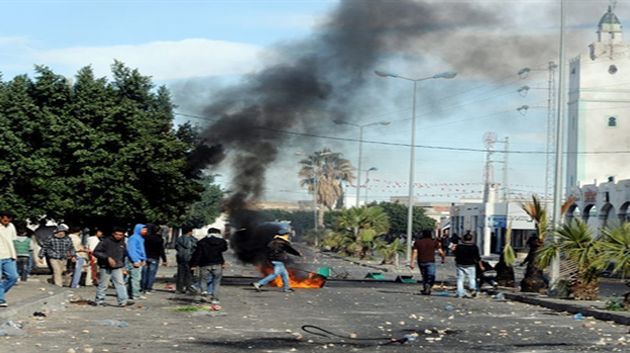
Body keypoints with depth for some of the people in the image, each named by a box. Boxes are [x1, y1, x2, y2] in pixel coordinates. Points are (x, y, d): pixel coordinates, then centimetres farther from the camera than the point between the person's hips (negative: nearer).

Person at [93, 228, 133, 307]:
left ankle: (123, 300, -12)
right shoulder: (105, 242, -9)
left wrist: (122, 266, 21)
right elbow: (96, 252, -14)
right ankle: (99, 300, 16)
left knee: (120, 283, -7)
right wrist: (108, 258, -21)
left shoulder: (122, 244, 11)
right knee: (103, 285, 3)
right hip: (105, 268, -4)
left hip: (117, 268, 4)